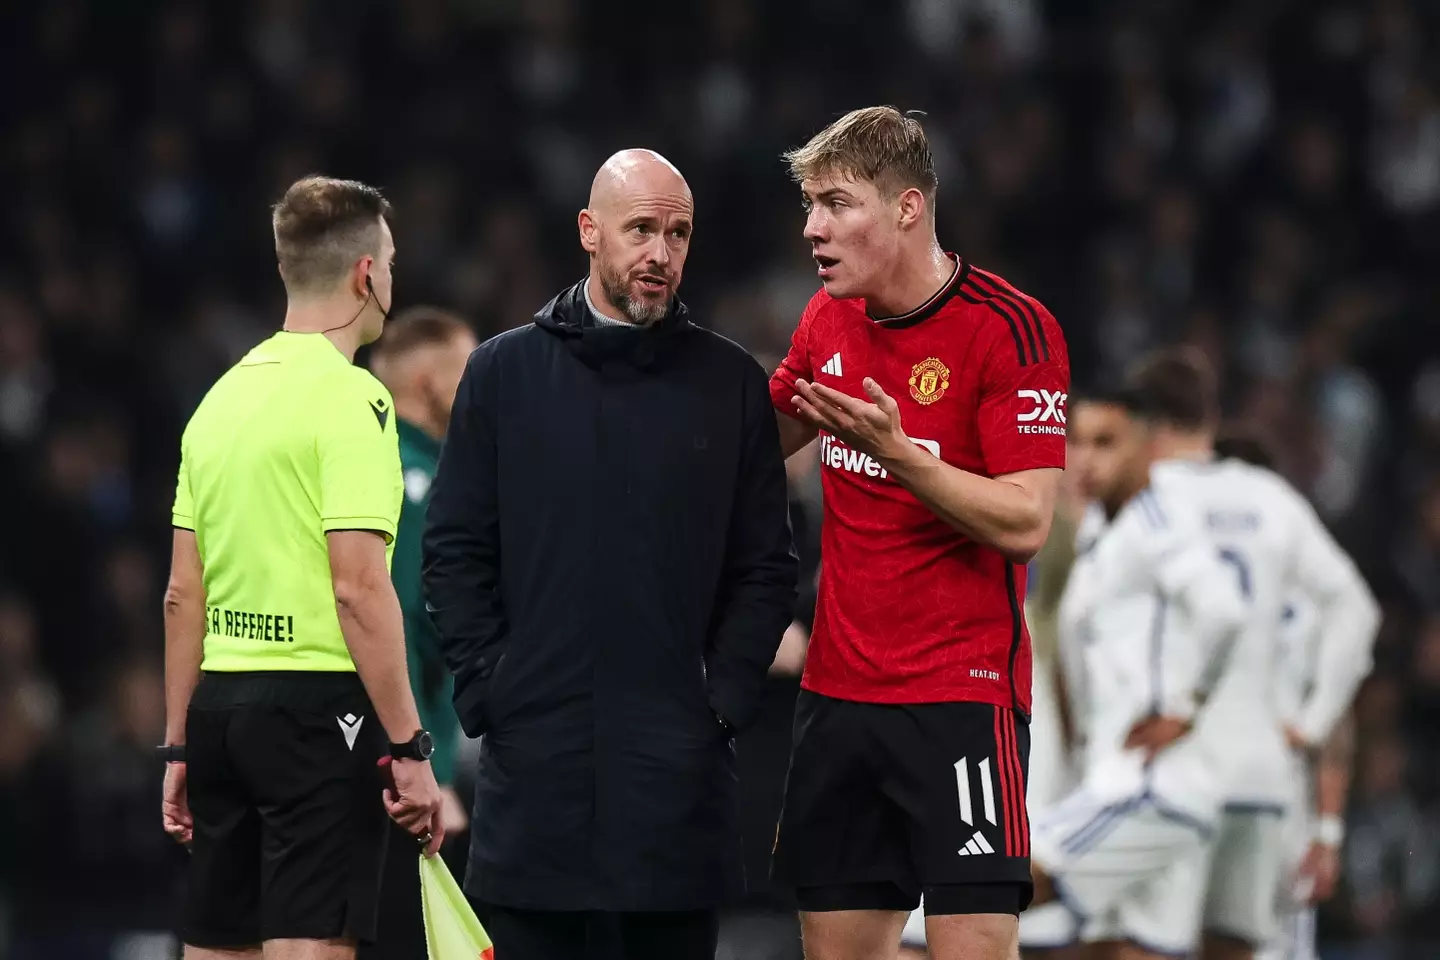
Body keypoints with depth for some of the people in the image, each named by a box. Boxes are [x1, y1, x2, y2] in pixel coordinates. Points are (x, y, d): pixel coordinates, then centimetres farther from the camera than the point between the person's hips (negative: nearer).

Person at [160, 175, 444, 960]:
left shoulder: (223, 395, 13)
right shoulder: (349, 396, -10)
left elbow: (183, 594, 14)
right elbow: (359, 587, -17)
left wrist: (180, 747, 19)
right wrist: (409, 749, -15)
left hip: (219, 704, 8)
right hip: (317, 697, -8)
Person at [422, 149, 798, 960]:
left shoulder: (730, 383, 7)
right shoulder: (505, 371, 7)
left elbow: (766, 566, 7)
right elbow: (456, 550, 6)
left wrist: (726, 697, -4)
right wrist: (486, 689, -4)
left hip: (679, 765, 0)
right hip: (535, 753, 0)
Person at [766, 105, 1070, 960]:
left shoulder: (1012, 329, -12)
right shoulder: (828, 319, 8)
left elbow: (1025, 522, -18)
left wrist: (896, 452, -26)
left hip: (963, 696, -6)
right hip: (840, 691, 6)